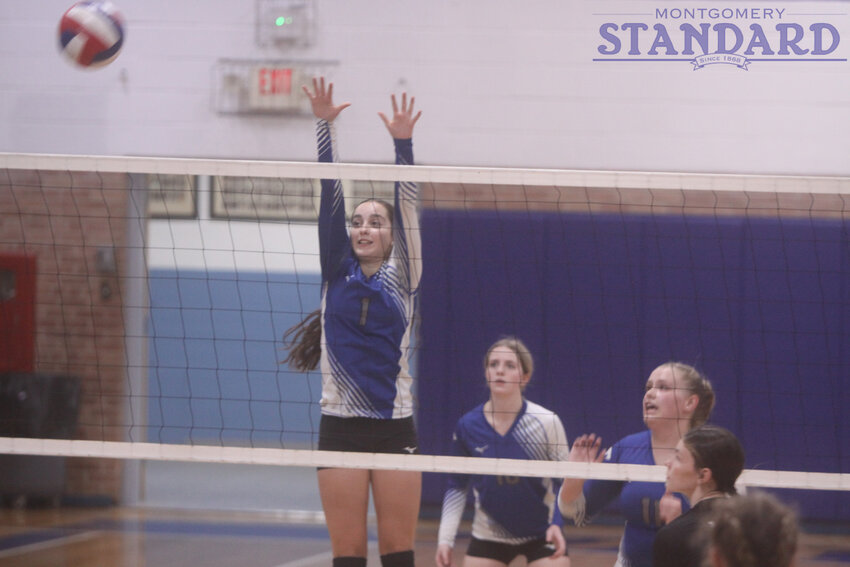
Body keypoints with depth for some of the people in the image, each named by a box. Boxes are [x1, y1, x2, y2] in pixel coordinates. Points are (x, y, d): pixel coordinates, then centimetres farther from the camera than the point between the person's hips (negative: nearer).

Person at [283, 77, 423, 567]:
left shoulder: (402, 278, 5)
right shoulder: (337, 274, 7)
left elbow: (408, 208, -5)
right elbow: (330, 197, 1)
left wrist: (403, 142, -15)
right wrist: (325, 125, -6)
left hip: (395, 428, -1)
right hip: (341, 428, 1)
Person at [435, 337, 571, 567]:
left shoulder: (546, 422, -16)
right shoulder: (467, 426, -10)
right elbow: (457, 487, 3)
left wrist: (557, 524, -25)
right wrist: (445, 538, -5)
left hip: (543, 534, -2)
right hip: (489, 537, 2)